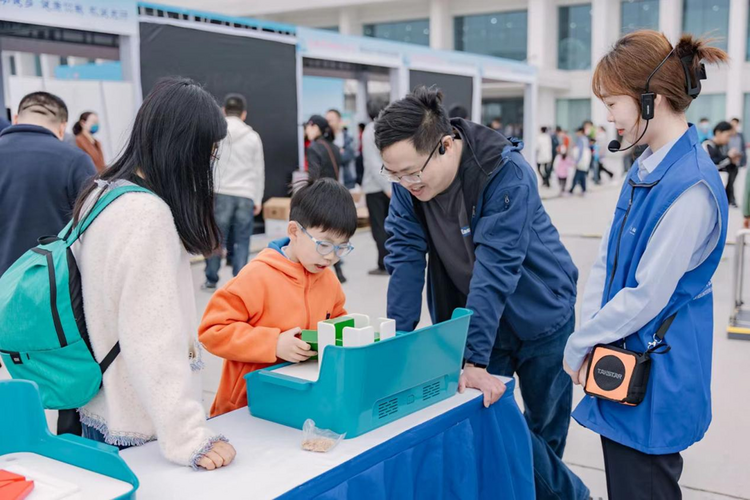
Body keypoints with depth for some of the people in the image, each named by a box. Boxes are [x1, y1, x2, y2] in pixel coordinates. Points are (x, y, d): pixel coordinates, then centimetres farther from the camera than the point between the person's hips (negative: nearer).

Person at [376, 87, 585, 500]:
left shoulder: (506, 172, -29)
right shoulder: (406, 180, -14)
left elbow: (494, 268, -32)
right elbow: (405, 257, -14)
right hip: (470, 317, 4)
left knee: (545, 425, 12)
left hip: (538, 314, -4)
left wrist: (475, 358, -34)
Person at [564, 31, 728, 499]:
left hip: (655, 381, -8)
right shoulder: (646, 168, 6)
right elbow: (608, 259, 8)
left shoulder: (691, 185, -23)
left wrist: (579, 344, -11)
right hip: (624, 369, 8)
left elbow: (647, 295, -22)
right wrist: (591, 331, -2)